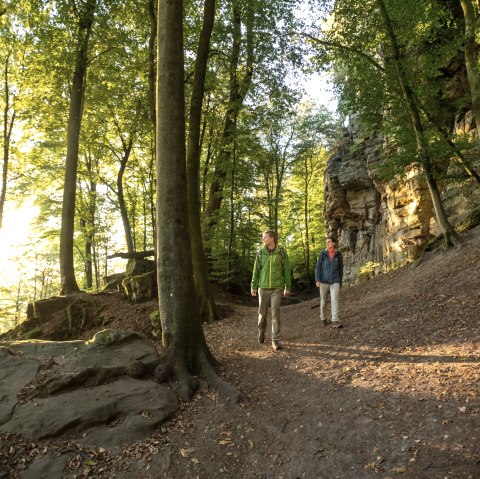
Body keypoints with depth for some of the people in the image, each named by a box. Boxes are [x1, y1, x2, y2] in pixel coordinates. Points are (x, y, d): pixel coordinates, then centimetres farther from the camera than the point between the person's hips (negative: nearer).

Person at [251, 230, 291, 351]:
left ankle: (275, 340, -4)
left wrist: (288, 287, 1)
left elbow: (286, 270, 2)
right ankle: (261, 331, 38)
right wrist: (253, 287, 1)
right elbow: (256, 271, 4)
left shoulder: (282, 252, -3)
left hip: (277, 288, -2)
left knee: (276, 313, -9)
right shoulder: (261, 253, 1)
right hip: (263, 288, 2)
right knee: (262, 312, 10)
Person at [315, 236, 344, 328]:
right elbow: (318, 268, -5)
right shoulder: (322, 254, -3)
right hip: (324, 281, 0)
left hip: (335, 281, 0)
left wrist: (340, 282, 12)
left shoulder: (339, 255, 0)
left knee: (335, 300, -15)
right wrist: (317, 280, -17)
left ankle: (335, 321, -18)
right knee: (323, 301, 10)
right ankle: (323, 318, 31)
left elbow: (341, 269, 9)